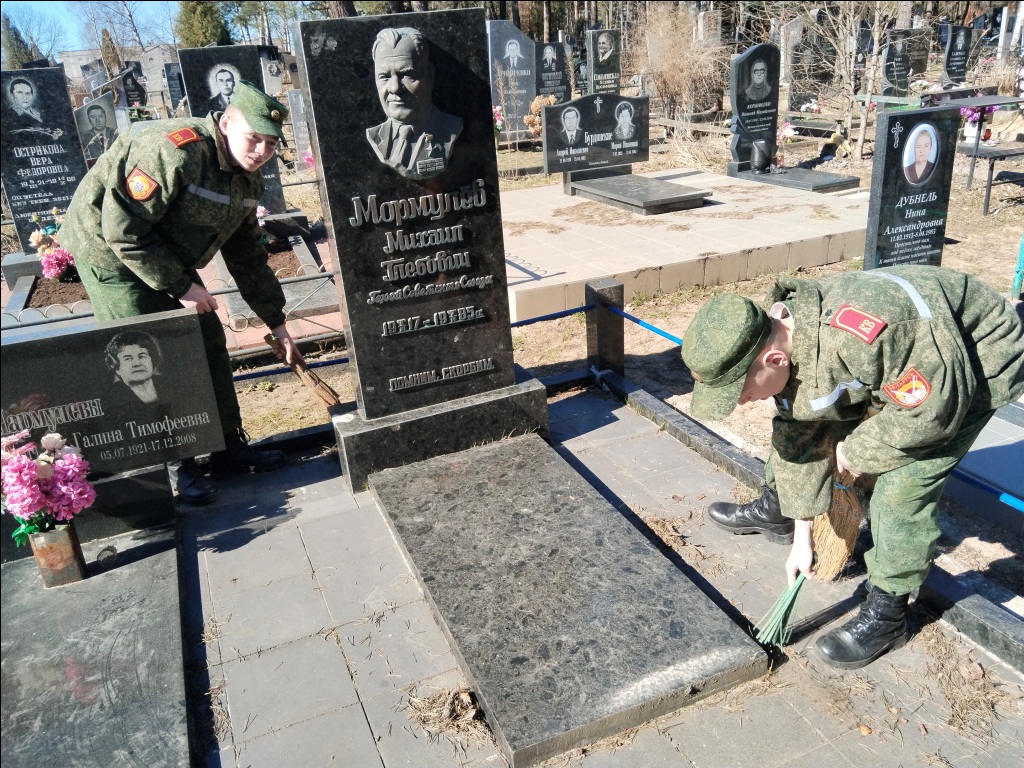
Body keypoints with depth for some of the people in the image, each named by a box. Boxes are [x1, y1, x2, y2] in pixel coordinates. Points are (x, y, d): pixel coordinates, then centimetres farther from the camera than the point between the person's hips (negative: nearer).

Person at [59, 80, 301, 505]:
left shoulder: (246, 179, 0)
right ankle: (174, 466, 9)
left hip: (166, 261, 9)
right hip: (110, 253, -8)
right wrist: (181, 286, -23)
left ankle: (230, 447, 20)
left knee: (209, 343, 7)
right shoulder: (175, 151, -29)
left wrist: (276, 322, 7)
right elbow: (122, 229, -29)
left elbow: (247, 255, 7)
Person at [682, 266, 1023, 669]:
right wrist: (802, 535, -2)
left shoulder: (860, 334, -45)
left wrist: (857, 450, -19)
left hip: (976, 364, -7)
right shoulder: (780, 343, -16)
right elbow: (799, 439, -6)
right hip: (898, 363, 7)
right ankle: (774, 512, 34)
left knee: (902, 484, -17)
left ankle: (886, 615, 1)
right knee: (797, 425, 8)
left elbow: (934, 410, -34)